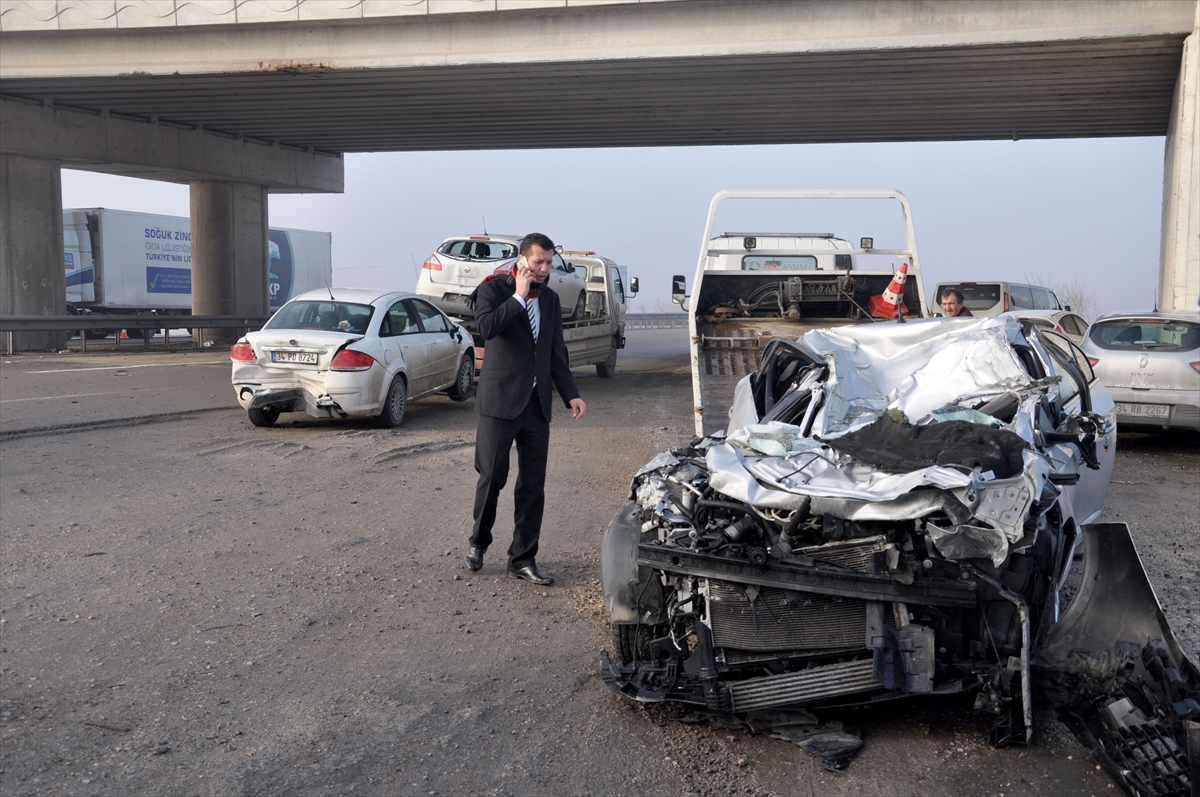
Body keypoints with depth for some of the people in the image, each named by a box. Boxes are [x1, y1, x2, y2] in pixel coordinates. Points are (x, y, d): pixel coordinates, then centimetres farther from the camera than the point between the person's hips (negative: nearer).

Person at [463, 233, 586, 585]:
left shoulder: (551, 299, 13)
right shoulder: (494, 289, -2)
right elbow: (486, 326, -23)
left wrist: (570, 394, 9)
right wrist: (519, 295, -17)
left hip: (537, 404, 5)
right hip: (500, 401, -5)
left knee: (533, 484, 4)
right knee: (492, 476, 0)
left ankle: (523, 559, 13)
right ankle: (477, 542, 24)